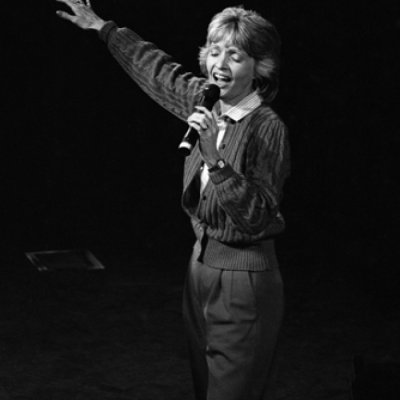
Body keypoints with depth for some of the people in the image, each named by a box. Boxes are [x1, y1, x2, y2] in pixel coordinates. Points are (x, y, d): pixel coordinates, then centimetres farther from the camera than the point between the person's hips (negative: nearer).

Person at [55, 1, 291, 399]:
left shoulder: (268, 128, -16)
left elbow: (257, 216, -23)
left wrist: (214, 157, -30)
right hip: (201, 264, 7)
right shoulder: (208, 104, 3)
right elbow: (160, 71, 21)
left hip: (243, 281, -7)